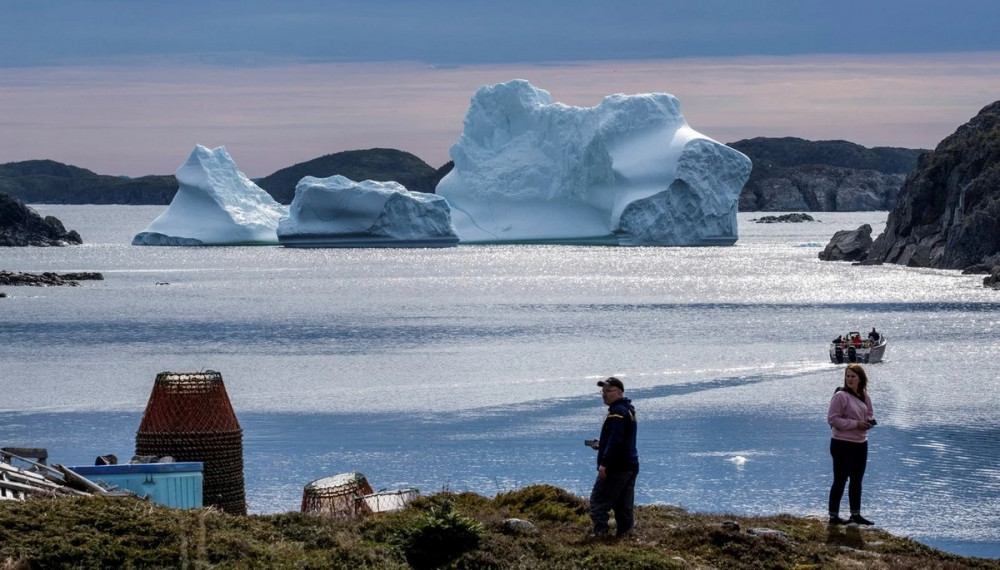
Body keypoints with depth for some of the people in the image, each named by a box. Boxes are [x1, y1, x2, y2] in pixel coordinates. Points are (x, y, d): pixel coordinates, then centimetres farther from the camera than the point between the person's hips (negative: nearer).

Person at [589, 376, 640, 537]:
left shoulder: (617, 412, -15)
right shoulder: (628, 410, 18)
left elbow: (616, 440, -24)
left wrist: (604, 463, -25)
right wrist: (601, 445, 23)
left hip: (616, 467, -10)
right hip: (631, 466, 10)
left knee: (598, 501, -8)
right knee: (624, 505, 11)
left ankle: (601, 531, -18)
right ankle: (623, 533, 11)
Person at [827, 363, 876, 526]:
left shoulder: (864, 396, 8)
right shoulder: (840, 396, -14)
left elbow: (870, 413, 20)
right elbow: (833, 419, -18)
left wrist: (869, 422, -5)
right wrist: (856, 424, -21)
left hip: (861, 443, 8)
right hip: (843, 444, -8)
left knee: (857, 481, 15)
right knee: (840, 480, -3)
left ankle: (856, 515, 25)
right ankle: (833, 516, 4)